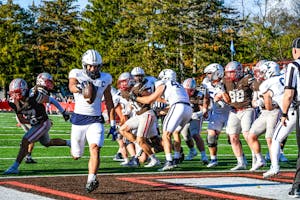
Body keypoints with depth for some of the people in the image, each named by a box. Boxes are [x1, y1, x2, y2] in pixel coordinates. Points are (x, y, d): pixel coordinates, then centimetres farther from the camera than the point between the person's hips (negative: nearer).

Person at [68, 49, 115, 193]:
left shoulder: (105, 79, 6)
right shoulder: (77, 74, -2)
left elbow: (109, 102, 15)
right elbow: (71, 86, -26)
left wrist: (112, 124, 14)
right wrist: (79, 87, -50)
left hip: (96, 120, 1)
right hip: (79, 119, -1)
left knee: (95, 148, -22)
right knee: (76, 156, 10)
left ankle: (91, 180, -26)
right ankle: (73, 145, 46)